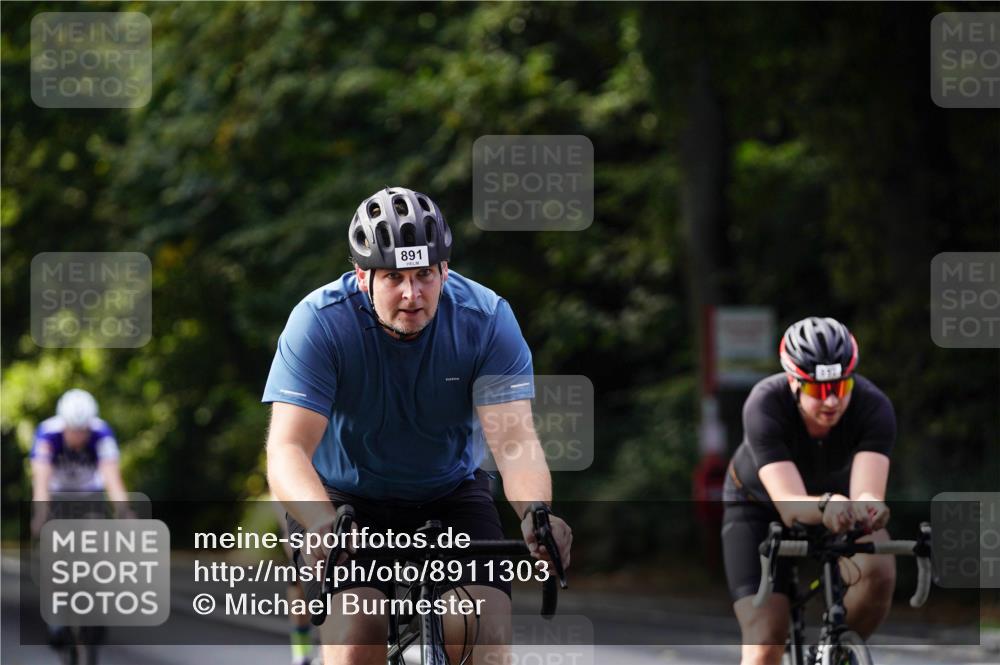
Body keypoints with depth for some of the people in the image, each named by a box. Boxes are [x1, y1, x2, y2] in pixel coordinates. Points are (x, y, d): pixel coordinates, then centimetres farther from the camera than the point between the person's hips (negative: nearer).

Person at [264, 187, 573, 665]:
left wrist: (535, 513, -48)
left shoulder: (487, 319, -19)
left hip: (449, 495, 2)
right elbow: (287, 448, -31)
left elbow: (514, 440, -26)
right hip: (345, 496, -2)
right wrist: (323, 524, -52)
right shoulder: (321, 322, -23)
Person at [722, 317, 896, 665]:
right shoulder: (765, 405, -36)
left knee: (878, 572, -30)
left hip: (835, 494, 2)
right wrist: (824, 507, -67)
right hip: (760, 505, -2)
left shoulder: (874, 407, -32)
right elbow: (790, 505, -45)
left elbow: (868, 493, -44)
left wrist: (867, 508, -69)